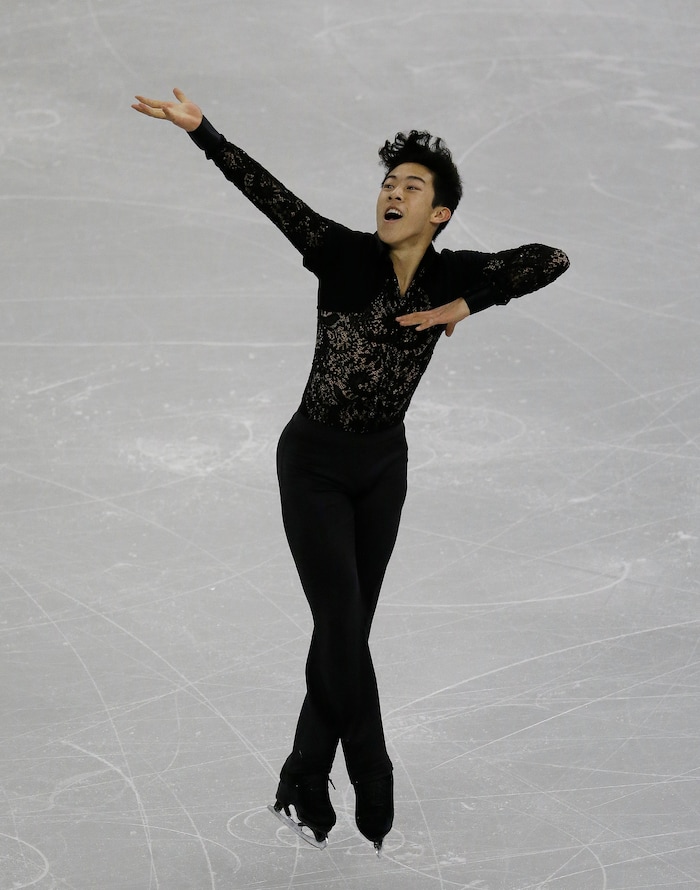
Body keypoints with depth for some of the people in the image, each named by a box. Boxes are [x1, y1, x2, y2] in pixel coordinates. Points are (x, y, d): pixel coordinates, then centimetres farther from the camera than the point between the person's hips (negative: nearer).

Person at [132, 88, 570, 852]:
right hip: (314, 463, -4)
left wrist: (468, 306, -22)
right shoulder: (345, 255, -15)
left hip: (383, 465, 4)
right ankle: (375, 808, -1)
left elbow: (551, 259, -11)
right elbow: (268, 193, -24)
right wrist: (200, 130, -33)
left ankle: (303, 789, 21)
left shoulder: (452, 275, -7)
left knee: (344, 633, 9)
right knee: (344, 630, -8)